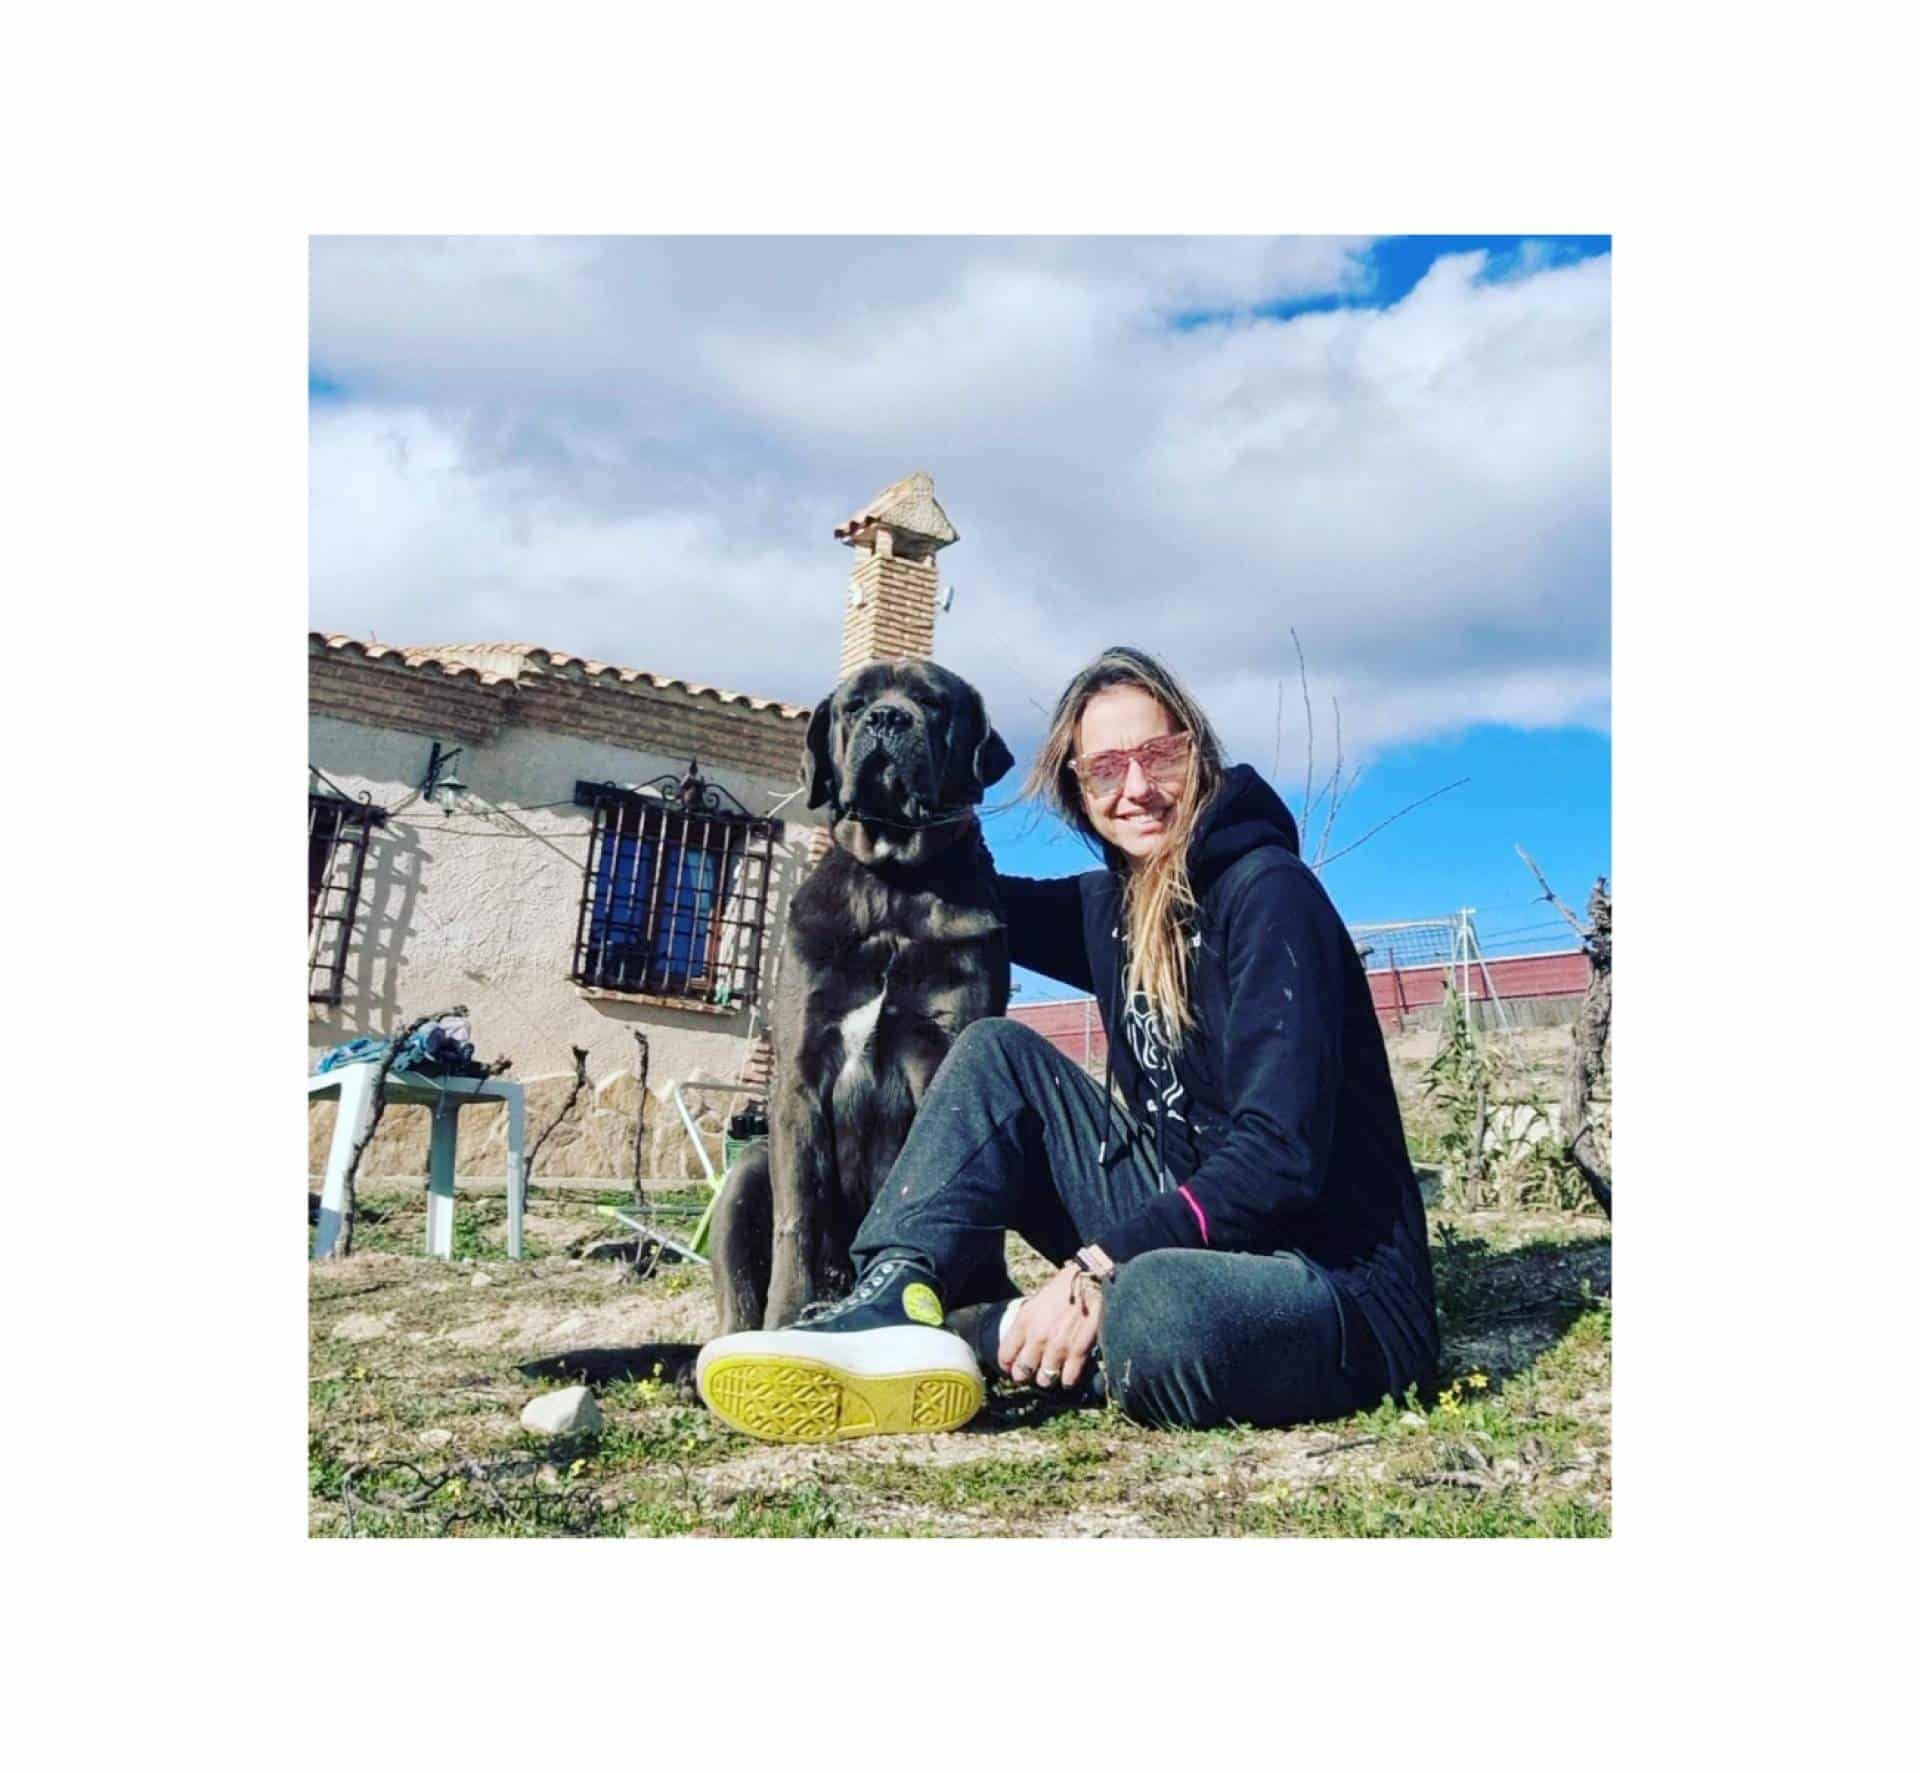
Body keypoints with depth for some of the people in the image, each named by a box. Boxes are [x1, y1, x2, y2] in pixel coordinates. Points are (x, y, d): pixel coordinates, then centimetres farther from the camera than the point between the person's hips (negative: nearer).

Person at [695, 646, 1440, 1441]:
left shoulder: (1268, 893, -16)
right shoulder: (1117, 902, 6)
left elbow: (1281, 1152, -23)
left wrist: (1098, 1267, -28)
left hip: (1336, 1279, -7)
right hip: (1189, 1227, 7)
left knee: (1157, 1313, -41)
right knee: (998, 1051, -2)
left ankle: (978, 1332, -11)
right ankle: (898, 1300, -20)